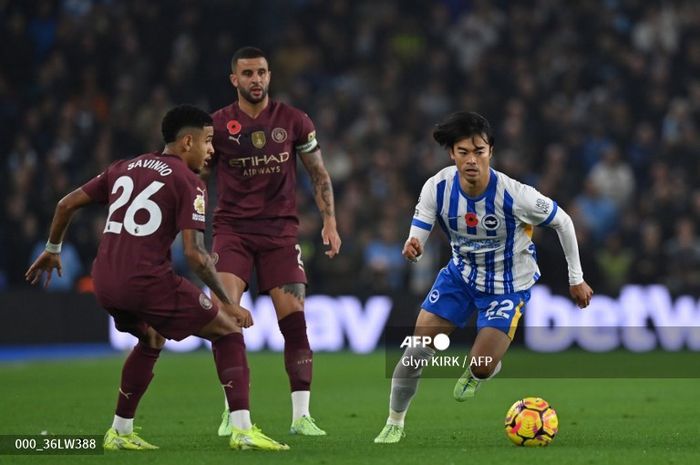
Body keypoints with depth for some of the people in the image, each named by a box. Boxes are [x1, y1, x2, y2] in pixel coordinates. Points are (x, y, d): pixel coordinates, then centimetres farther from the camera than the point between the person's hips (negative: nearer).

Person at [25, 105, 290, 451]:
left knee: (152, 340, 34)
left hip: (104, 283, 7)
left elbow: (66, 205, 21)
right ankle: (243, 432, -8)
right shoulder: (188, 182, -1)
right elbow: (194, 254, -10)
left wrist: (52, 250, 37)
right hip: (148, 281, -7)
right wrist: (228, 304, -3)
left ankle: (120, 432, 34)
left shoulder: (124, 168, 19)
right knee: (227, 332, 5)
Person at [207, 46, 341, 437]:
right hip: (232, 229, -1)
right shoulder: (217, 126, 0)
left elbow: (319, 173, 10)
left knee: (294, 321, -7)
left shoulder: (294, 121, 2)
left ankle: (301, 415, -2)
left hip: (281, 229, 1)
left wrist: (330, 221, 0)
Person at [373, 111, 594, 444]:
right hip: (460, 275, 3)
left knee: (481, 366, -13)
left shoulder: (514, 195, -31)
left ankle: (477, 372, 28)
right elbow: (418, 235, -17)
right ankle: (395, 422, 17)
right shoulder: (437, 188, -22)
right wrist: (411, 247, -44)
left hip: (507, 285, -3)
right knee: (416, 351, -6)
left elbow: (562, 222, -15)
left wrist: (576, 279, -6)